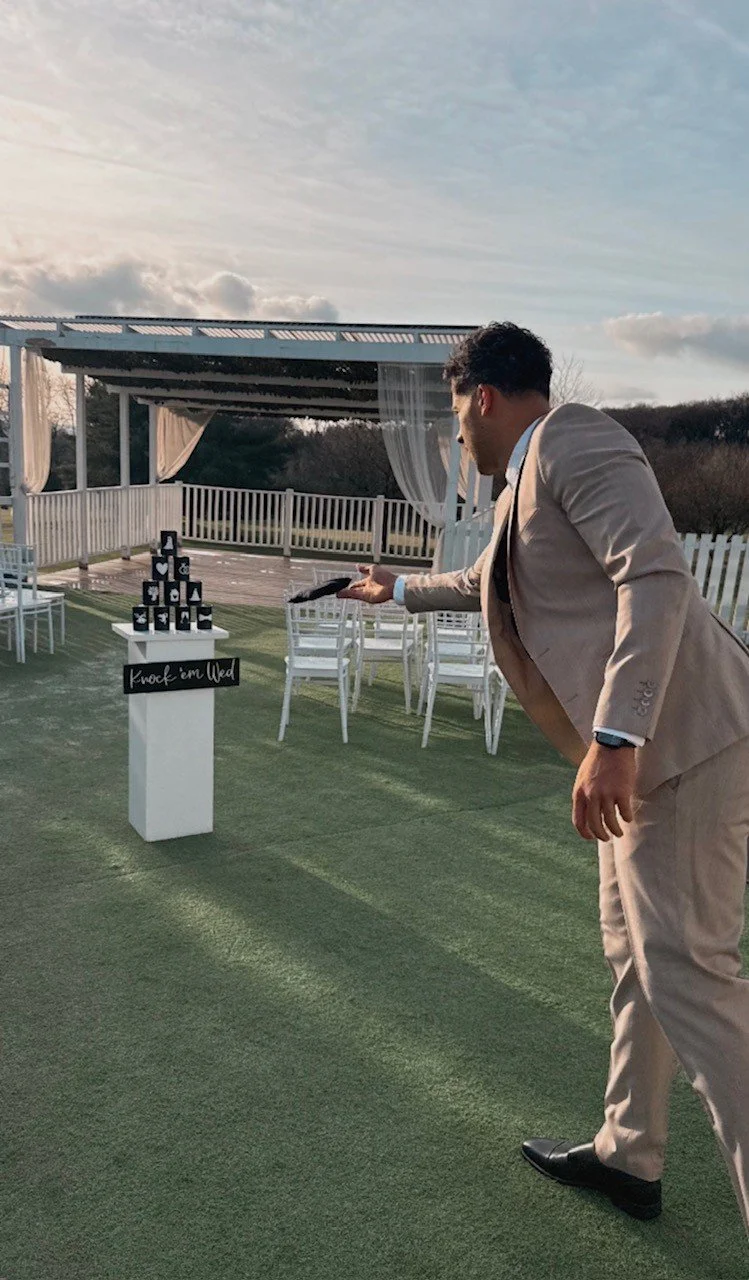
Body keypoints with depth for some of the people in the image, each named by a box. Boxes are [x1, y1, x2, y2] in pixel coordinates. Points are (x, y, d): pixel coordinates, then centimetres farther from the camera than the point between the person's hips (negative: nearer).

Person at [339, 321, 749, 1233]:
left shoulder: (574, 439, -11)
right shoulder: (525, 483, 20)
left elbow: (656, 574, -25)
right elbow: (485, 584, 40)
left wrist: (613, 738, -32)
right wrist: (398, 590, 55)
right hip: (641, 748, 10)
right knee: (634, 955, 17)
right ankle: (628, 1156, 33)